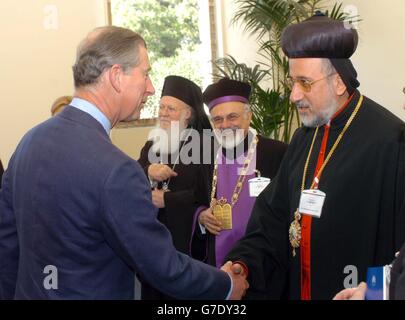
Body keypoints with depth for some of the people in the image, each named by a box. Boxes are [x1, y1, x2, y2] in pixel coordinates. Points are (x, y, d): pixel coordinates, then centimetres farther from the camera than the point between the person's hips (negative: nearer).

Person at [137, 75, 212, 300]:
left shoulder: (202, 146, -7)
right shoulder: (151, 146, 13)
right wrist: (148, 171, -17)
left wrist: (164, 200, -13)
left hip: (185, 239, -6)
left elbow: (203, 194, -14)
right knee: (152, 292, 10)